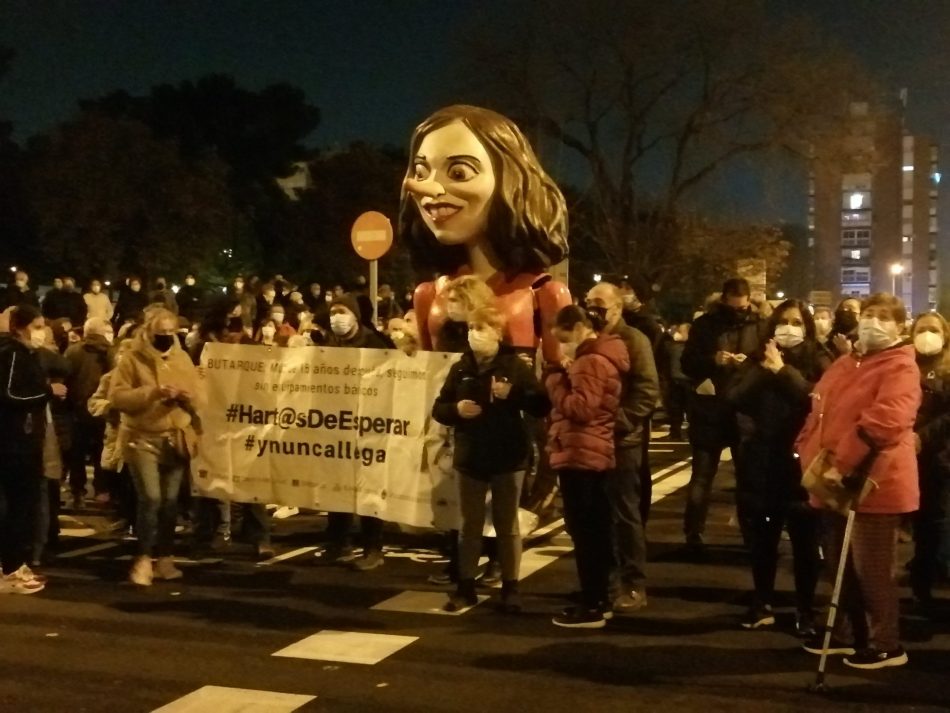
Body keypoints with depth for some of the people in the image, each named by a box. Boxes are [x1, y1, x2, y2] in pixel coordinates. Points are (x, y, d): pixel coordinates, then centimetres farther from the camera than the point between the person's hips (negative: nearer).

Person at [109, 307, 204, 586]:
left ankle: (165, 559, 17)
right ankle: (144, 559, -3)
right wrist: (152, 392, -22)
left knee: (170, 501, 7)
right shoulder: (133, 359, -3)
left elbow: (199, 398, 9)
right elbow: (117, 396, -12)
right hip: (142, 438, -4)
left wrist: (188, 396, -13)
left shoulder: (182, 358, 9)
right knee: (150, 498, -14)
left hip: (176, 439, 4)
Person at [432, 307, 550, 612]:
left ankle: (510, 588, 15)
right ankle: (466, 587, 19)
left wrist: (512, 394, -23)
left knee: (507, 525, 7)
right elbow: (438, 409, 7)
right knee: (470, 525, 10)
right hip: (470, 457, 3)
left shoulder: (516, 366, -4)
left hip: (508, 458, -3)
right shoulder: (460, 369, 5)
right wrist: (456, 409, -13)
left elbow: (541, 407, -9)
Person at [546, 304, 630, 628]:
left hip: (580, 454, -11)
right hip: (592, 453, 11)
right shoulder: (600, 356, 17)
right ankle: (598, 600, 21)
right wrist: (566, 379, 6)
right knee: (595, 529, 13)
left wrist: (555, 381, -14)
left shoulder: (591, 361, -16)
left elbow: (581, 408, -22)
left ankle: (591, 608, -4)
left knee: (582, 530, -7)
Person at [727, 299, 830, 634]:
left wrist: (782, 370, -17)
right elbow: (736, 399, -5)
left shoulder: (818, 361, -1)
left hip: (800, 460, -3)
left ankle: (806, 611, 15)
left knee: (804, 540, 4)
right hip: (760, 460, 3)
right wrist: (764, 369, -14)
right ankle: (762, 605, 26)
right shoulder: (757, 360, 8)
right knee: (761, 538, 12)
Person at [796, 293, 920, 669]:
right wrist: (810, 454, 7)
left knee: (871, 568, -2)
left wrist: (841, 464, -27)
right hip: (836, 482, 9)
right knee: (840, 565, 17)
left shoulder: (900, 367, -12)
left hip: (872, 482, -9)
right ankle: (847, 635, 31)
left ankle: (886, 645, 12)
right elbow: (819, 411, 23)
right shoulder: (845, 364, 17)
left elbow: (883, 421, -26)